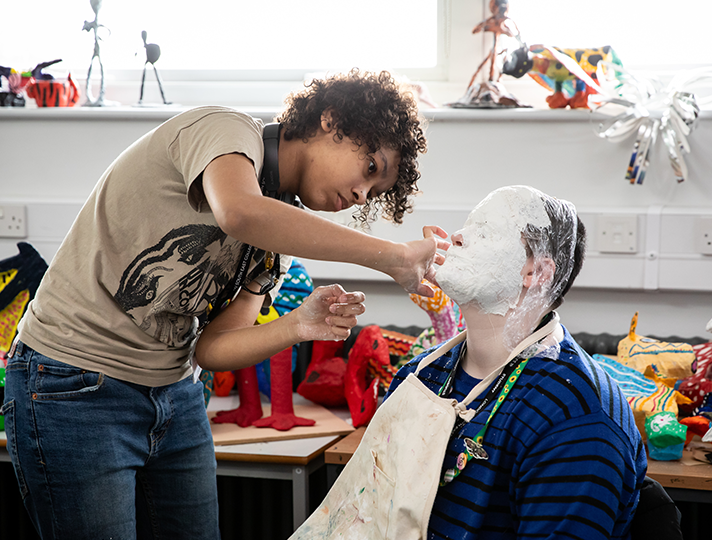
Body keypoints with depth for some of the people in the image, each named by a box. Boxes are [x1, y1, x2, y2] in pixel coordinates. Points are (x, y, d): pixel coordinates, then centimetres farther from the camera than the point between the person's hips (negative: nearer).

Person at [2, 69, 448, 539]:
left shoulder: (280, 234, 8)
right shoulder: (228, 130, -14)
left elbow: (210, 348, -2)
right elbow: (241, 213, -39)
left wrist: (297, 328, -20)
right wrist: (393, 257, -36)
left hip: (174, 393, 8)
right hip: (76, 388, -8)